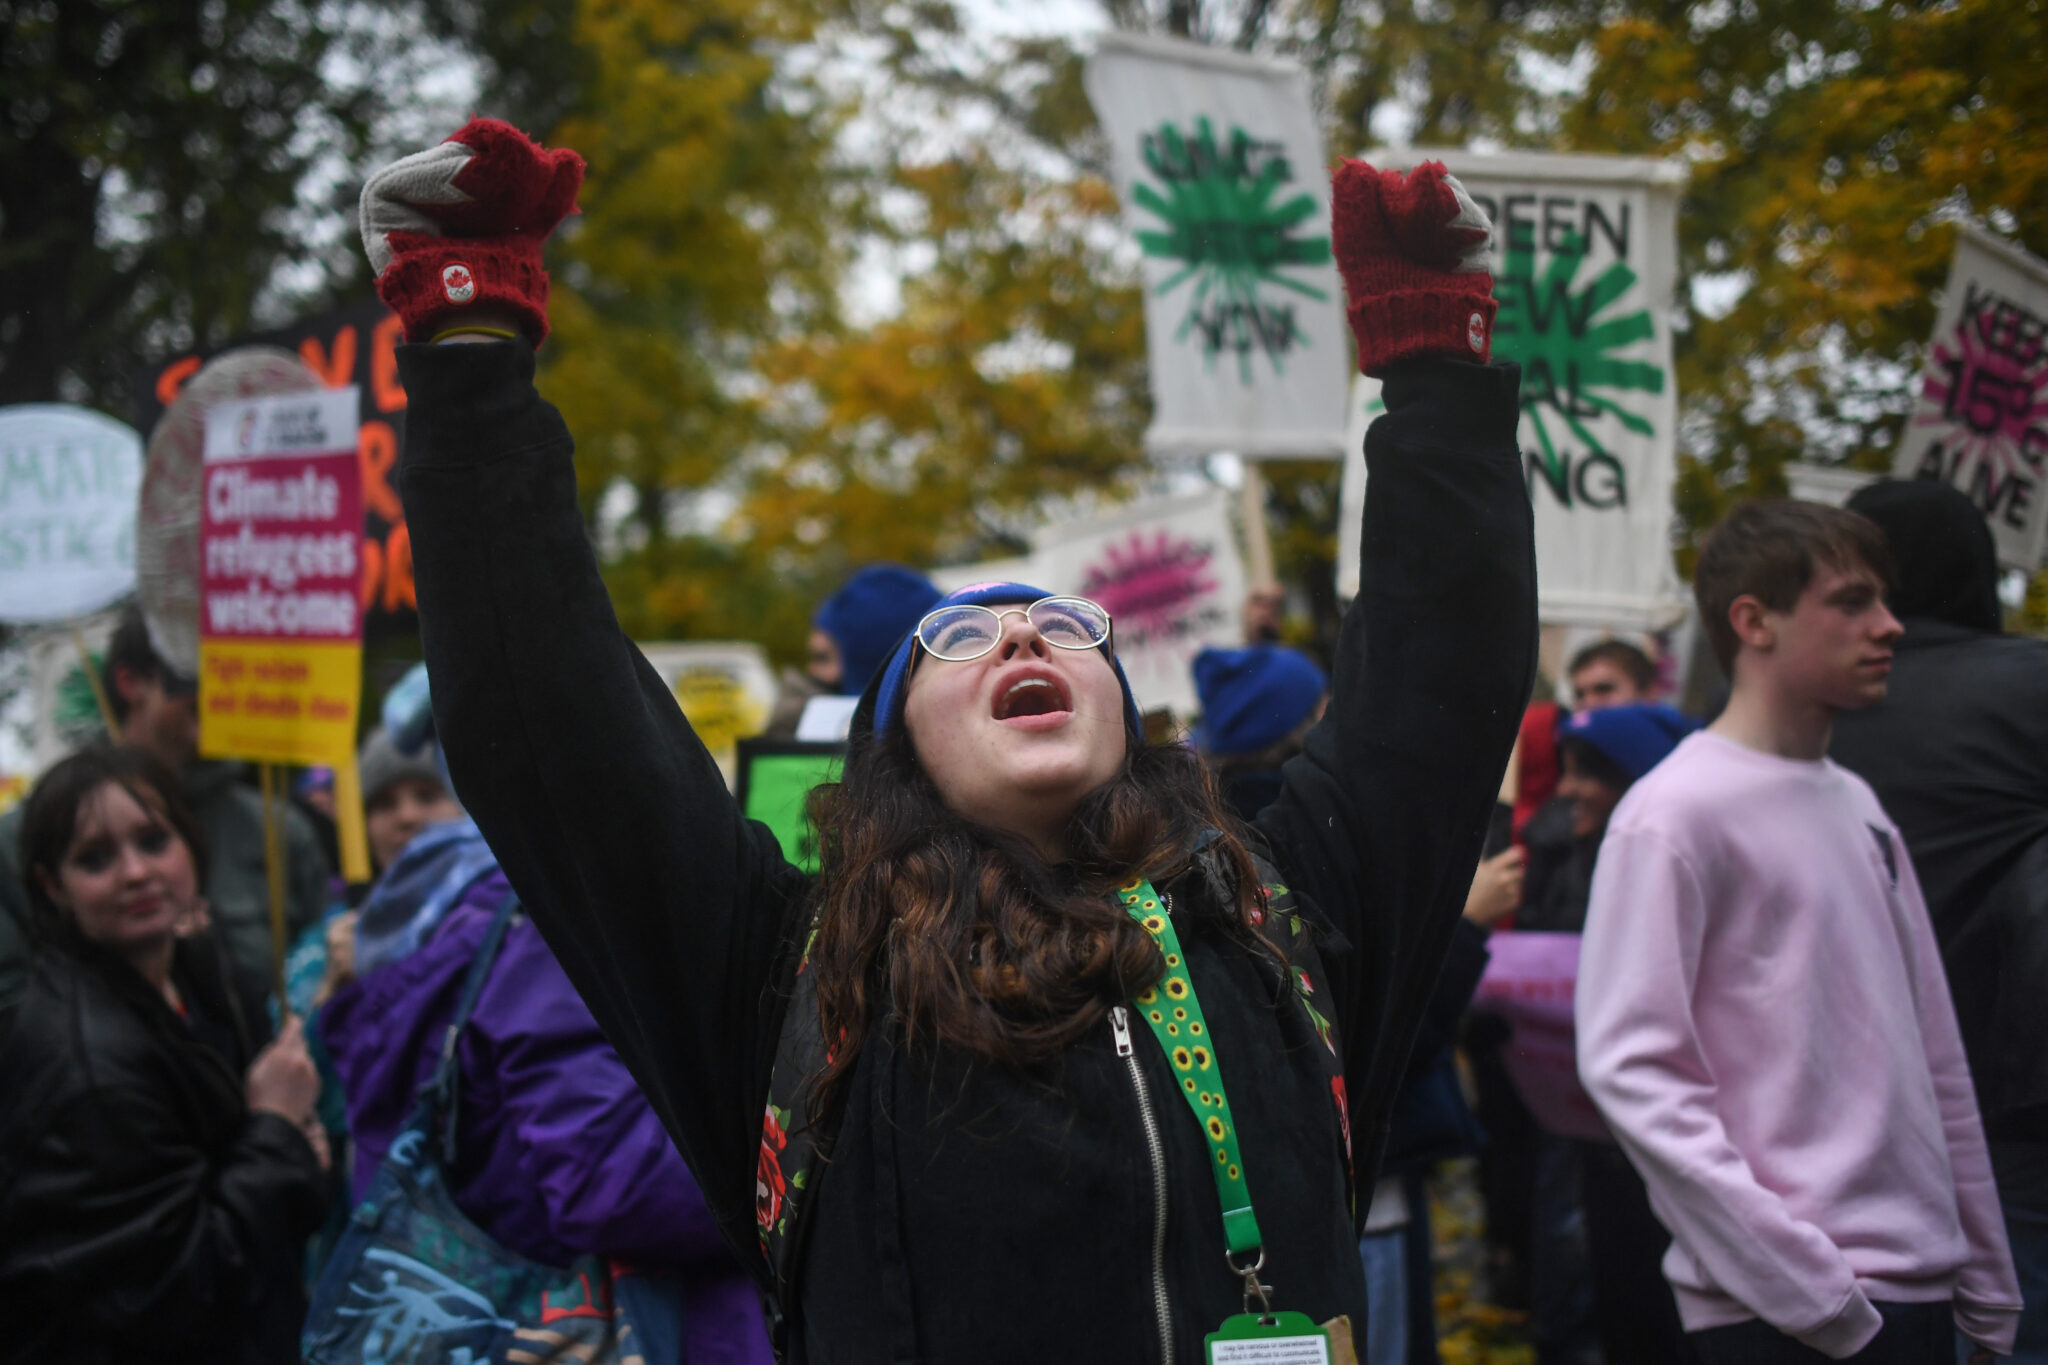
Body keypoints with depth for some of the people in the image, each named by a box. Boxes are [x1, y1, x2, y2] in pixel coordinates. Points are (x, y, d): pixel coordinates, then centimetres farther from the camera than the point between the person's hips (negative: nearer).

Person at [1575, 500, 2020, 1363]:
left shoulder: (1857, 807, 15)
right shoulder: (1675, 814, -9)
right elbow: (1631, 1067, -16)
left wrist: (1987, 1291, 14)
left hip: (1917, 1289, 7)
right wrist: (1802, 1289, -19)